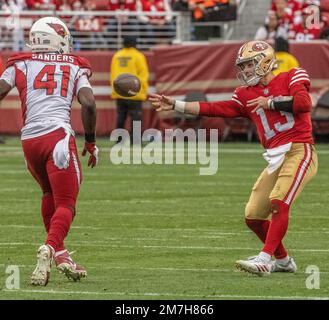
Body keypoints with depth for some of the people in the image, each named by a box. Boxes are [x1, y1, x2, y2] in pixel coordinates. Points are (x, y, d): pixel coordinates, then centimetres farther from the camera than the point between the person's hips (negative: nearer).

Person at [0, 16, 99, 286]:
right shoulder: (75, 67, 12)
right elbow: (88, 104, -1)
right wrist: (90, 142, 9)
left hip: (29, 139, 3)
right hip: (58, 135, -3)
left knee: (50, 194, 25)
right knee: (66, 203, -2)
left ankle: (59, 254, 21)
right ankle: (50, 248, -27)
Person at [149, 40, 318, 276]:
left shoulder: (292, 78, 2)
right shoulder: (246, 96, 16)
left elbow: (304, 103, -15)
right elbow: (213, 109, 10)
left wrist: (270, 102, -6)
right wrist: (175, 105, 6)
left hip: (299, 151, -7)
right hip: (276, 159, 7)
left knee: (279, 202, -25)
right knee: (254, 217, 7)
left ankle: (264, 260, -29)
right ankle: (283, 260, 24)